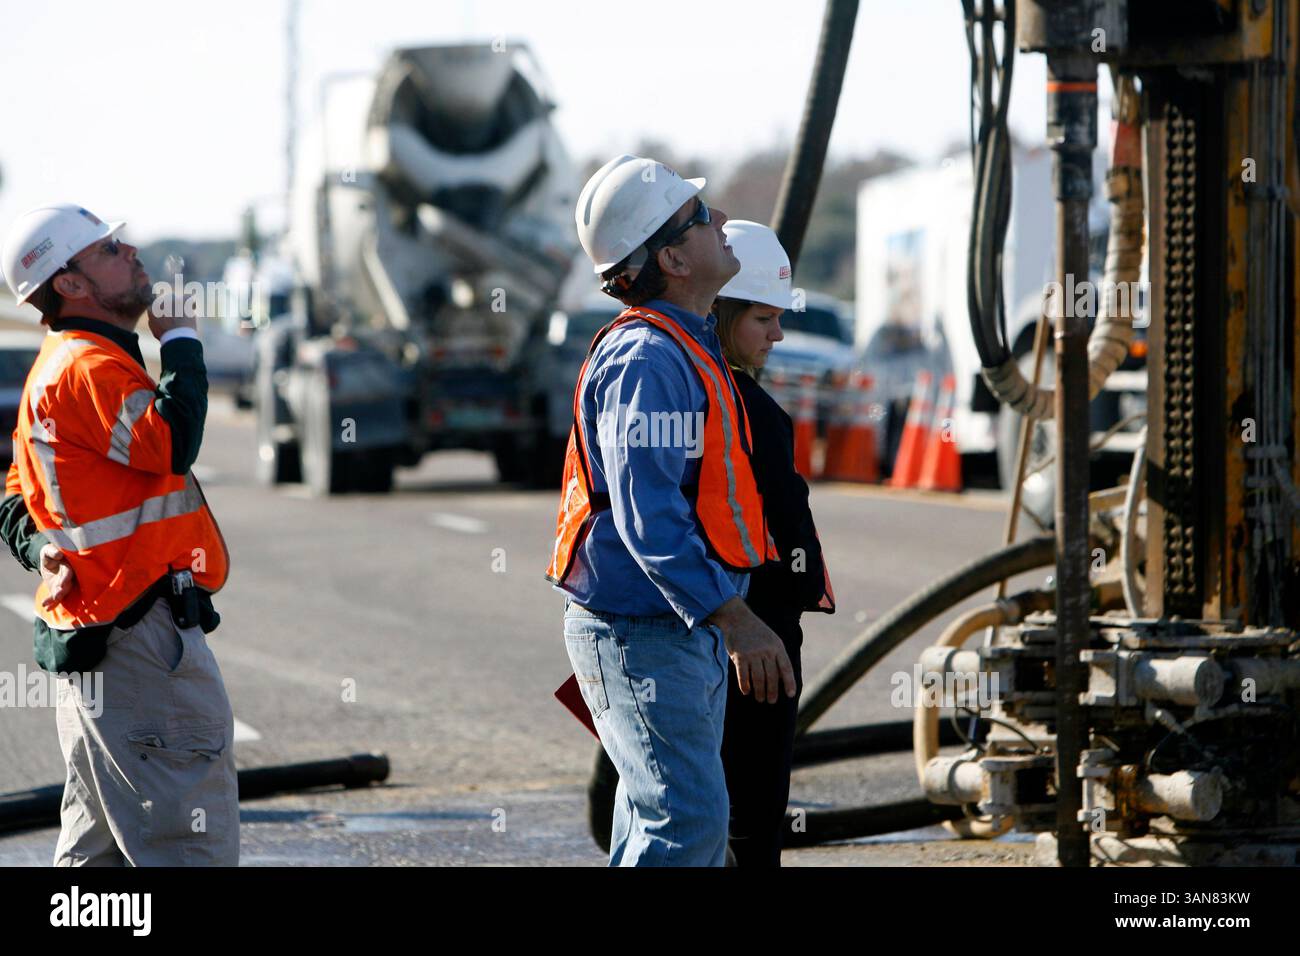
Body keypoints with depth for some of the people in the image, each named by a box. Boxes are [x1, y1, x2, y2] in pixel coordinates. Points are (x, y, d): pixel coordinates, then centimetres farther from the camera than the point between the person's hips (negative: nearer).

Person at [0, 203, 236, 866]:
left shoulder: (54, 370, 20)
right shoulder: (93, 367, -14)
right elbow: (170, 444, -27)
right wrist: (182, 342, -14)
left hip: (89, 632, 11)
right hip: (140, 632, -11)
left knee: (97, 848, 15)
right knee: (194, 844, -12)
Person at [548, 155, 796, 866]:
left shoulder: (685, 350, 17)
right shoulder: (646, 357, -18)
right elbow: (648, 515, -27)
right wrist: (734, 619, -32)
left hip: (684, 630, 11)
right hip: (642, 635, -11)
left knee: (660, 819, 13)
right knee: (689, 819, -16)